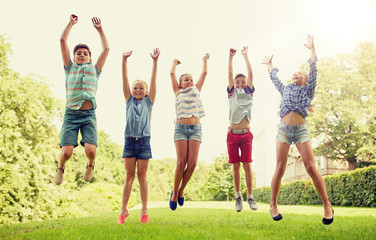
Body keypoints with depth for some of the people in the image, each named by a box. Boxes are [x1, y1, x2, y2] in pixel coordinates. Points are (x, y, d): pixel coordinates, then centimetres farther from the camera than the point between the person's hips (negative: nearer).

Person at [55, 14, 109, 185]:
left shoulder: (95, 69, 20)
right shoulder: (69, 68, 18)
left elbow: (106, 49, 15)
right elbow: (63, 41, 15)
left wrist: (99, 29, 18)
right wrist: (71, 23, 19)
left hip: (89, 115, 0)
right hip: (71, 114, 0)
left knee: (90, 150, -18)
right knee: (66, 152, -13)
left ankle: (90, 165, 19)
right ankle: (60, 167, 23)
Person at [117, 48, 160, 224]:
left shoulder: (148, 102, 9)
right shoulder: (129, 100, 11)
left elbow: (153, 80, 2)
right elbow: (125, 79, 4)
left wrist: (155, 61, -5)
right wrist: (124, 60, -4)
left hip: (144, 141, -1)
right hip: (129, 140, 1)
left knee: (142, 176, 3)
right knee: (129, 176, 2)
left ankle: (144, 211, 7)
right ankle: (123, 210, 7)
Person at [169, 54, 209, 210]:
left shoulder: (196, 91, 21)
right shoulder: (178, 92, 15)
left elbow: (204, 74, 23)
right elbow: (172, 74, 15)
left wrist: (205, 60, 34)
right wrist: (175, 62, 30)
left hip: (196, 128, 2)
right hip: (181, 128, -2)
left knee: (192, 163, -11)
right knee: (181, 163, -11)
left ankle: (181, 191, 9)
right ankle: (174, 194, 5)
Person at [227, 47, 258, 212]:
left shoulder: (249, 93, 10)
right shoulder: (232, 93, 10)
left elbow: (250, 73, 6)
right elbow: (230, 74, 4)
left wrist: (245, 55, 7)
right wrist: (231, 56, 0)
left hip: (246, 134, 0)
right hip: (232, 134, 0)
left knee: (247, 164, -2)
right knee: (235, 165, 3)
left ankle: (250, 196, 5)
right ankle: (238, 196, 12)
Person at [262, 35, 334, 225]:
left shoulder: (308, 91, 15)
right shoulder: (286, 90, 21)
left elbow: (313, 71, 8)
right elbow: (275, 79, 35)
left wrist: (312, 50, 7)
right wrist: (270, 65, 46)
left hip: (301, 130, -2)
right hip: (284, 130, 2)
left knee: (310, 167, -12)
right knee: (280, 168, -7)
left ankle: (327, 206, -6)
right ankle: (273, 204, 2)